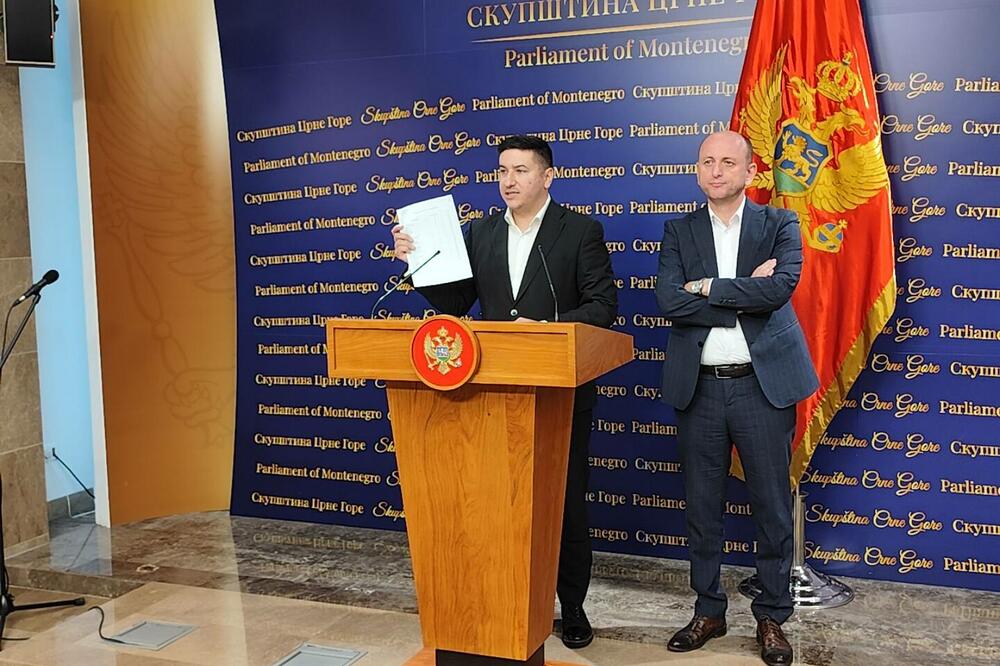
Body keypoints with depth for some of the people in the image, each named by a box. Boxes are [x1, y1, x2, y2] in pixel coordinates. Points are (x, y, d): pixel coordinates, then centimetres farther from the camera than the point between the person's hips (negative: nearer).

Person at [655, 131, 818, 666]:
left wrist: (708, 288, -12)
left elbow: (781, 287, -16)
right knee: (701, 506, 10)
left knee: (772, 506, 5)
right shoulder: (679, 231, 7)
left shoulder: (779, 225, 3)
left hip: (763, 384, -2)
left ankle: (772, 617, 21)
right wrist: (746, 297, -13)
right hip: (698, 386, 2)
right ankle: (708, 611, 25)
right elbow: (669, 301, -9)